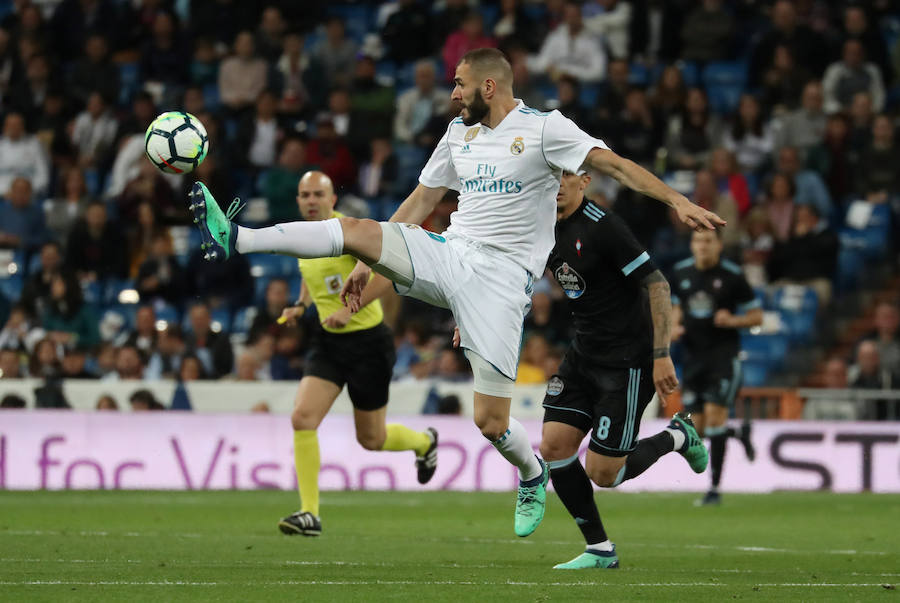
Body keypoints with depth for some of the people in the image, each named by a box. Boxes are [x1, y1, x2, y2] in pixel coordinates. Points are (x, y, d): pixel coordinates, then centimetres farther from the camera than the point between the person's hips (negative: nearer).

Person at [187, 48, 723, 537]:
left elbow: (616, 165, -13)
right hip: (447, 255, 6)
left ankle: (532, 476, 24)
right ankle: (235, 240, -21)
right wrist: (368, 265, 20)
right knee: (355, 230, -17)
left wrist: (678, 201, -26)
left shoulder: (544, 129, -6)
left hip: (500, 276, -5)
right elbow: (422, 201, 22)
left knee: (491, 422, -7)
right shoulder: (459, 134, 14)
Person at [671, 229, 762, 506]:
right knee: (698, 427, 3)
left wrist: (732, 321, -19)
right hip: (693, 356, 5)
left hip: (724, 354, -5)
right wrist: (675, 327, 3)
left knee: (714, 415, -16)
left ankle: (714, 488, -10)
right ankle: (739, 433, 36)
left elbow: (757, 316, -1)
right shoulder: (681, 272, 6)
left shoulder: (732, 275, -7)